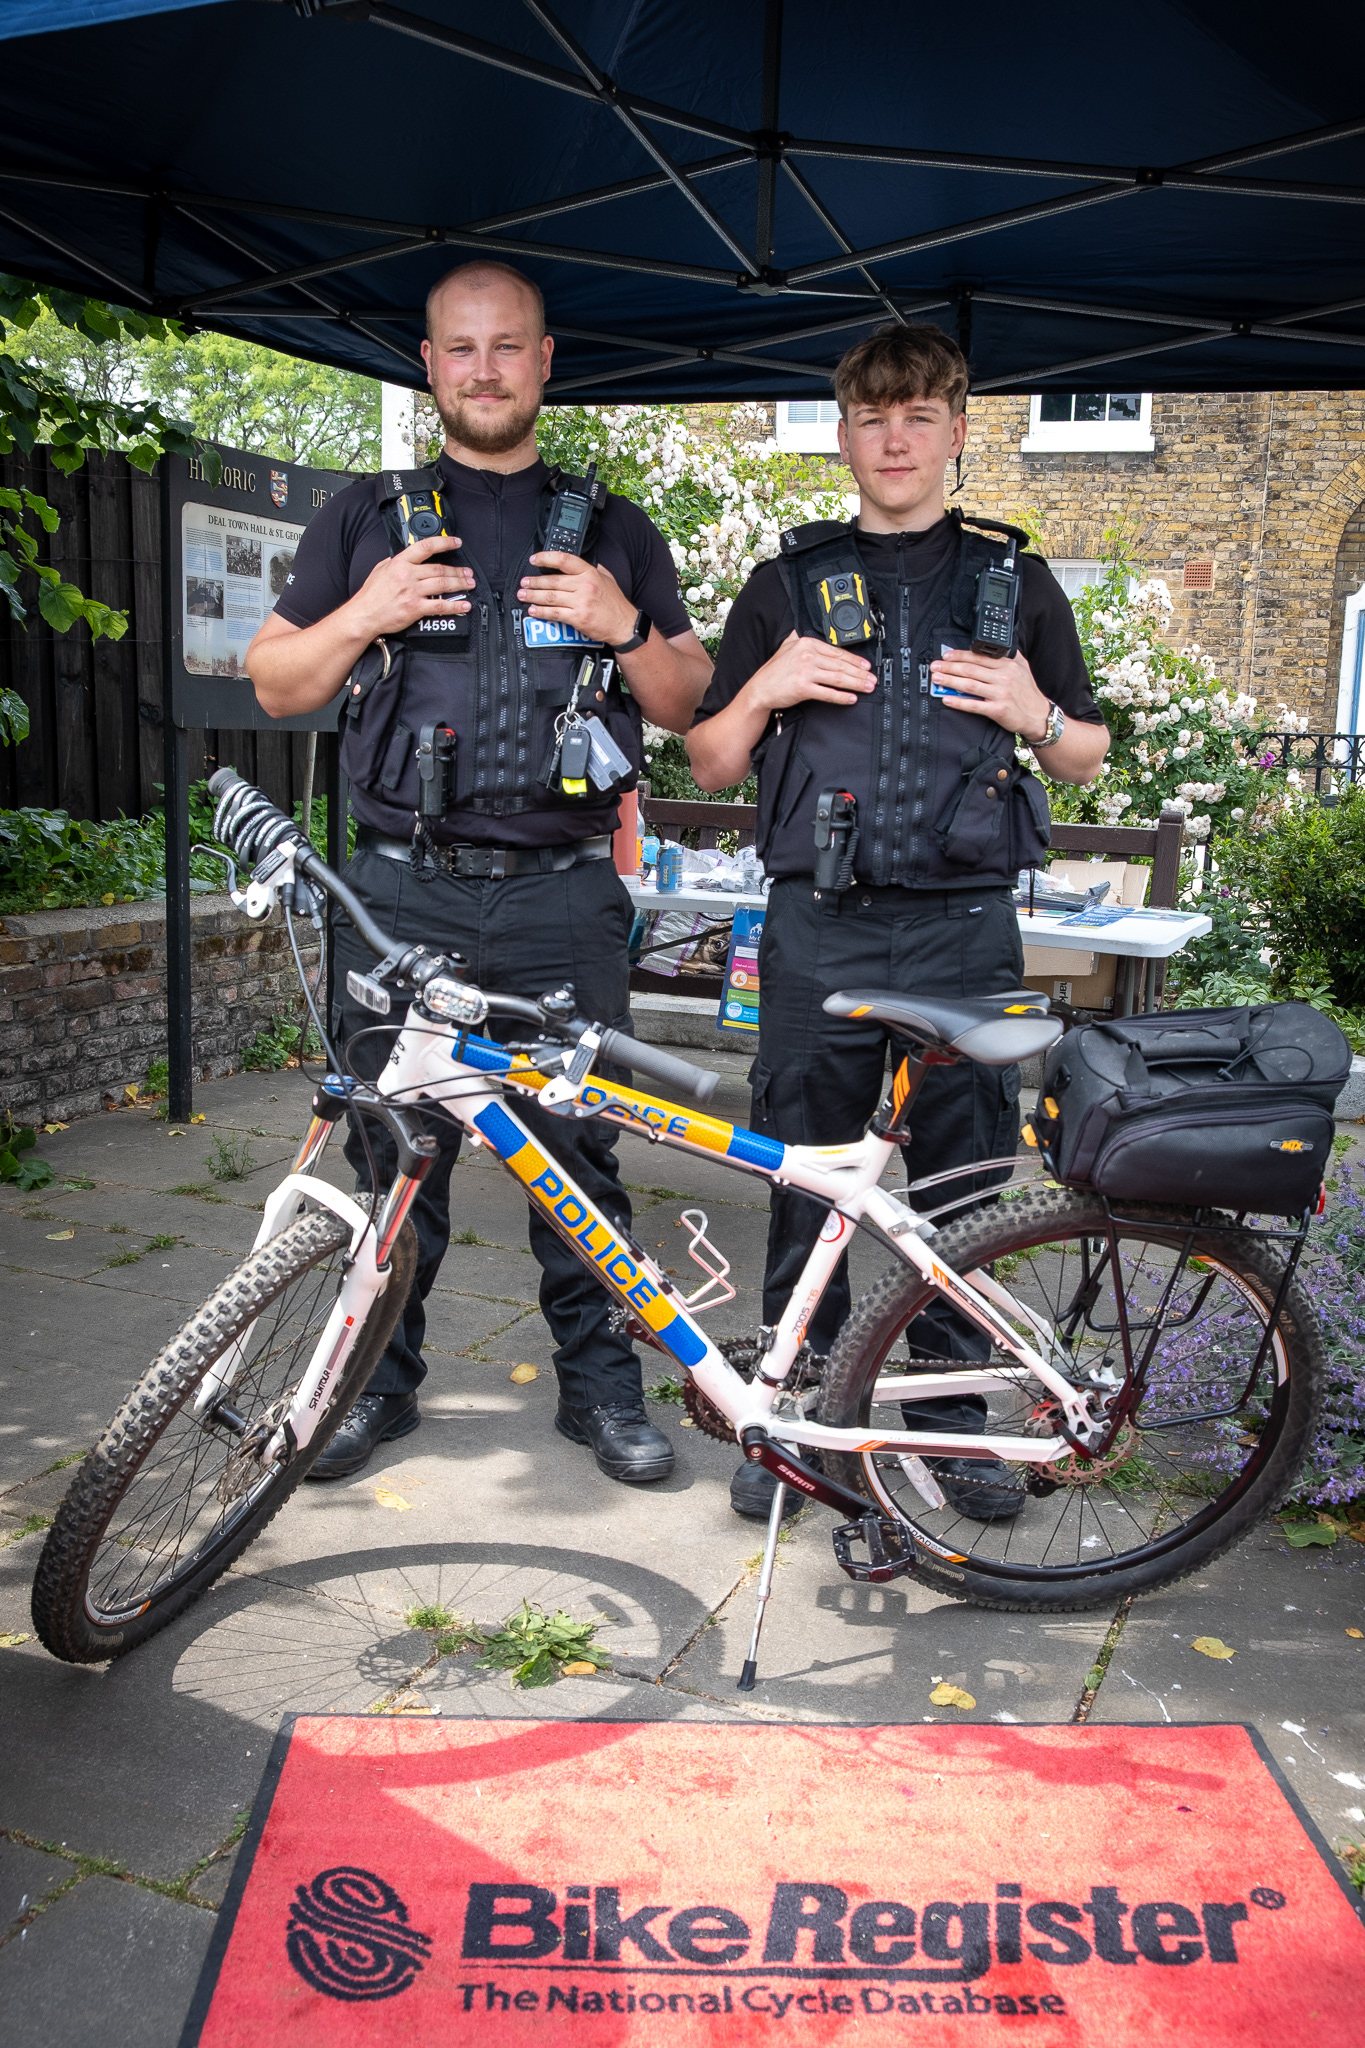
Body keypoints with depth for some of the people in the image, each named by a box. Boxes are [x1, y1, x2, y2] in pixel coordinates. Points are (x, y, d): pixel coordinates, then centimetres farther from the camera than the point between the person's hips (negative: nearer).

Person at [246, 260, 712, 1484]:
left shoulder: (614, 533, 15)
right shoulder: (365, 519, 14)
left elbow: (690, 704, 14)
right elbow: (276, 685, 12)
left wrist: (625, 628, -5)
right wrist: (364, 615, -5)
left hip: (564, 896, 0)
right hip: (404, 891, 0)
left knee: (581, 1148, 3)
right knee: (394, 1149, 4)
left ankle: (598, 1379, 19)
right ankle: (382, 1375, 22)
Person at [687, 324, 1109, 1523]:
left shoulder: (1015, 582, 13)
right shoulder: (789, 584, 13)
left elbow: (1088, 758, 17)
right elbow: (711, 766, 13)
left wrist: (1037, 715, -3)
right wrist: (767, 687, -5)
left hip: (967, 928, 0)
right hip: (819, 929, 0)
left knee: (964, 1178, 5)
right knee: (802, 1177, 3)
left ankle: (952, 1415, 21)